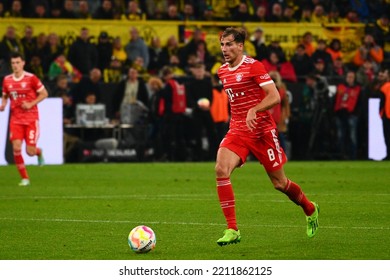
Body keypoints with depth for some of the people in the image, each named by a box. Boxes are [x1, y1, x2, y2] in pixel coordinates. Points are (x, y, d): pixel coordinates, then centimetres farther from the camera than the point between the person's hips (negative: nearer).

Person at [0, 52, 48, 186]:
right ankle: (24, 178, 2)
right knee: (16, 148, -12)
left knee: (30, 151, -5)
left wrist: (31, 104, -15)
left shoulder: (31, 78, -9)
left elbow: (44, 94, -3)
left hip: (31, 118, -3)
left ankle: (39, 152, 34)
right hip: (16, 119, 3)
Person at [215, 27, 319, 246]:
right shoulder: (223, 71, 10)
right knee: (221, 170, -21)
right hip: (237, 130, 5)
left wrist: (253, 110, -30)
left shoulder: (254, 66, -11)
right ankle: (232, 230, -19)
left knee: (279, 183, 5)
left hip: (262, 130, -5)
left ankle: (310, 210, 37)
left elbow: (275, 97, -18)